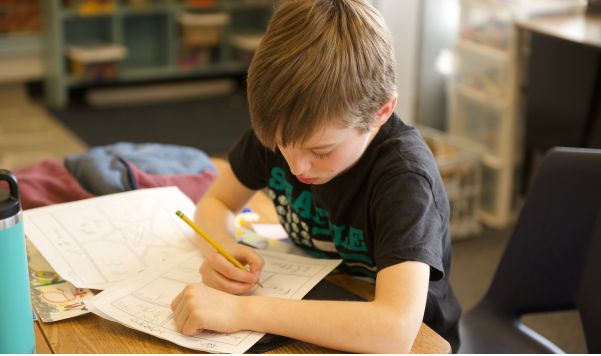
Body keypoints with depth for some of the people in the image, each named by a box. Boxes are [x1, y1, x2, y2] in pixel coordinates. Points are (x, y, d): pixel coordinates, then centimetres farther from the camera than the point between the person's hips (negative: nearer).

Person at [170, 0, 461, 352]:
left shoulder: (403, 174, -26)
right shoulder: (283, 127, -10)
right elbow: (215, 202, 2)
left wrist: (242, 311, -37)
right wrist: (219, 249, -19)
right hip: (313, 331, 4)